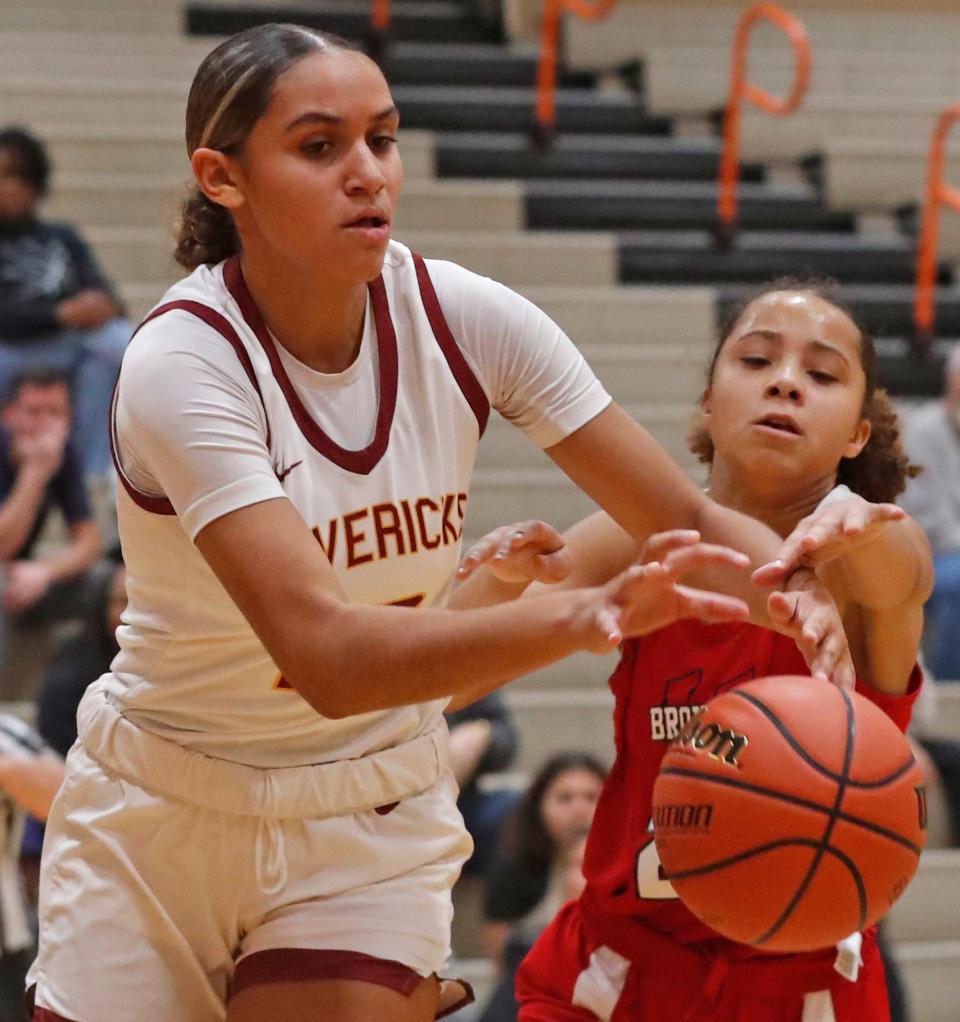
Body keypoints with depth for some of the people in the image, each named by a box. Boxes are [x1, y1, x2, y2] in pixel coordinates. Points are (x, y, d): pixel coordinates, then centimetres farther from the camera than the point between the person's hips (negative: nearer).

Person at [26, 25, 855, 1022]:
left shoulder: (463, 318, -10)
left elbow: (691, 518, -7)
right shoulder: (181, 363, -22)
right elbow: (326, 655, -33)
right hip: (159, 821, -2)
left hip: (372, 825, 2)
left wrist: (797, 585, -29)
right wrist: (578, 615, -47)